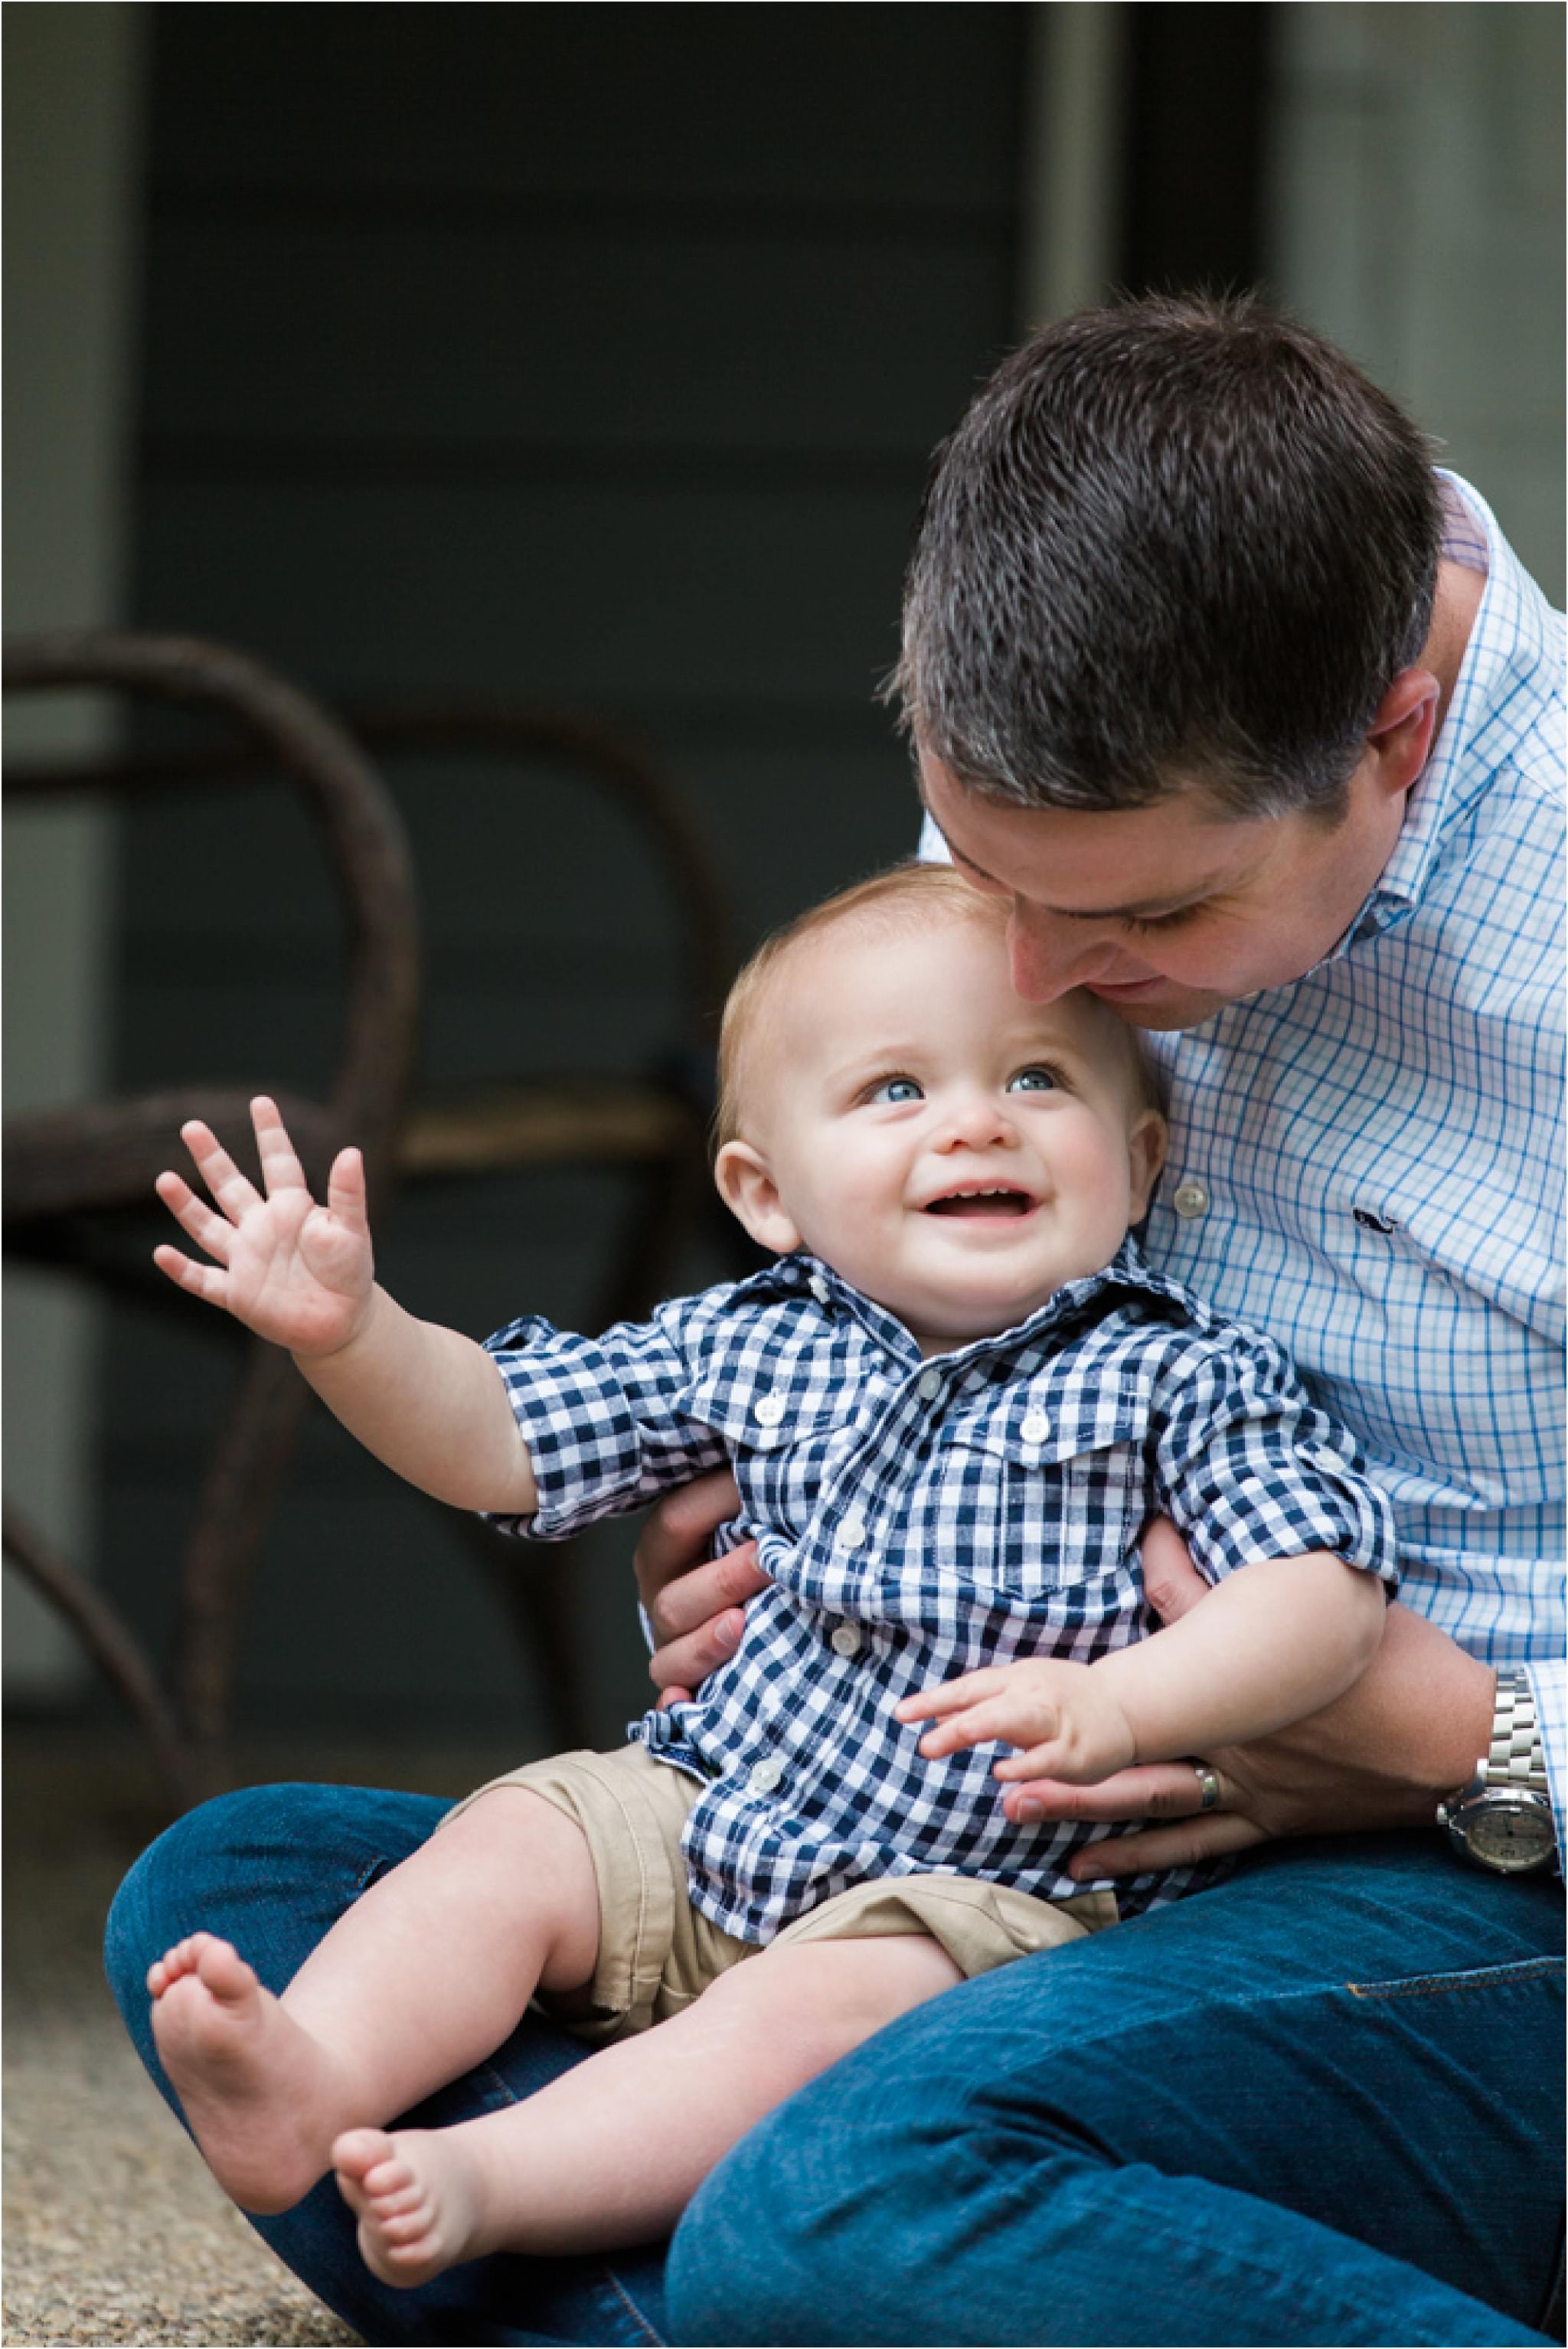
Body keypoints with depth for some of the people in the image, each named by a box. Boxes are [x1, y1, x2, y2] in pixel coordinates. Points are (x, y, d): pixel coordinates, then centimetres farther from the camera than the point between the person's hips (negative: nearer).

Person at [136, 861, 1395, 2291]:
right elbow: (495, 1439, 12)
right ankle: (312, 2082, -34)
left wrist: (1116, 1709, -34)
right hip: (704, 1819, 5)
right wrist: (349, 1333, -9)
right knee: (510, 1844, -15)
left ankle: (486, 2182, -45)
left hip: (984, 1889, -5)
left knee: (817, 2007, -31)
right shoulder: (746, 1353, 7)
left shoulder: (1181, 1380, -5)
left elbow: (1329, 1595, -17)